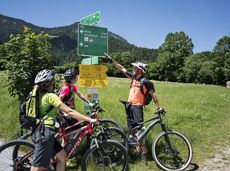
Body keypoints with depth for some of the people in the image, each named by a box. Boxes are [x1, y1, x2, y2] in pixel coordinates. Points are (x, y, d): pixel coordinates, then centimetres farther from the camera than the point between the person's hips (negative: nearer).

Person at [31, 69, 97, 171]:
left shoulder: (40, 95, 12)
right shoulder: (50, 96, -15)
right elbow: (69, 112, -19)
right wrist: (89, 120, -18)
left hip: (42, 131, 9)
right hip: (45, 132, -9)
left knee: (62, 156, 14)